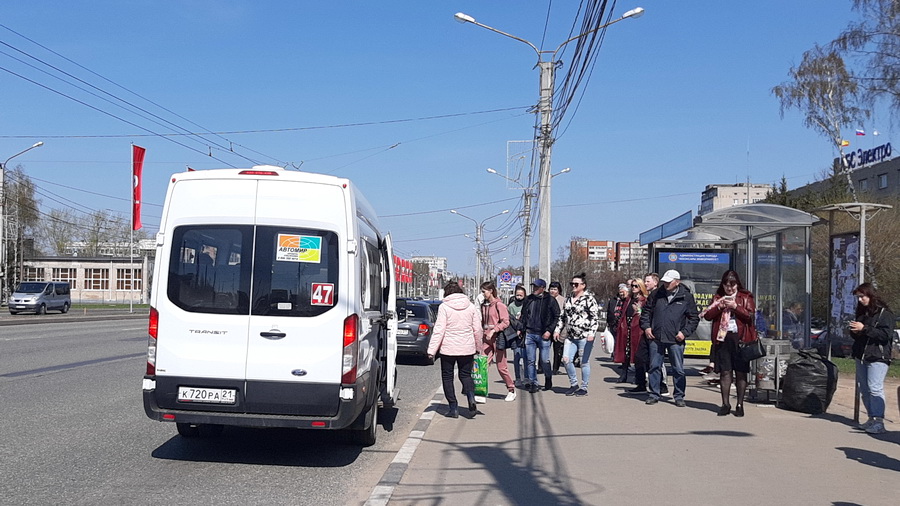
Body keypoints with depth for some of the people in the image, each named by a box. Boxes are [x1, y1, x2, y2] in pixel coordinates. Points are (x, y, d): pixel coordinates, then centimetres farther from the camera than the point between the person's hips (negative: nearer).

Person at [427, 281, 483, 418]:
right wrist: (478, 348, 18)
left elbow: (439, 330, -12)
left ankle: (453, 408, 5)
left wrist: (432, 350, -10)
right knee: (465, 375, 16)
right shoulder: (470, 306, 4)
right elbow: (477, 329, 6)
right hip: (467, 348, 3)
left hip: (448, 348, -3)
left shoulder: (444, 307, -7)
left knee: (447, 377, 9)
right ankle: (471, 396, -11)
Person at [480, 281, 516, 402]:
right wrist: (483, 332, 13)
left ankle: (511, 391, 17)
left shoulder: (499, 305, -9)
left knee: (502, 367, 1)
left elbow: (505, 322, -13)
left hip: (497, 338, -6)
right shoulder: (484, 305, 12)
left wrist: (493, 330, -19)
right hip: (486, 338, 6)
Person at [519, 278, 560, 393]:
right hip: (529, 334, 4)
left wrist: (549, 330, -9)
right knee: (530, 360, 2)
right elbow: (523, 315, 19)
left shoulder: (550, 300, -2)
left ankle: (548, 379, 26)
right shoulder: (529, 299, 10)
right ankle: (533, 383, 11)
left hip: (543, 335, -4)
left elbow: (557, 317, -2)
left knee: (544, 360, 1)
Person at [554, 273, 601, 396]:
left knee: (584, 362, 1)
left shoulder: (589, 298, -6)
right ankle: (574, 384, 16)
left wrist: (591, 333, -19)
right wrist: (558, 330, 16)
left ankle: (584, 387, 13)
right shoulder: (569, 299, 15)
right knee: (566, 359, -2)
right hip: (570, 336, 6)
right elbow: (563, 316, 22)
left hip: (585, 336, -6)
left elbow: (595, 317, -11)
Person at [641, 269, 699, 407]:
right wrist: (646, 327, 5)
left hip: (675, 339, -2)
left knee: (678, 369, 2)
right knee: (654, 367, 7)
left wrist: (685, 332, -5)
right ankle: (654, 394, 16)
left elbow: (694, 318, 5)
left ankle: (679, 396, 13)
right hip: (655, 338, 2)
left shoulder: (686, 297, 1)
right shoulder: (657, 294, 7)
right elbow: (646, 311, 17)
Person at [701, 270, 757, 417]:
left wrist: (736, 307, -16)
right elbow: (708, 316, 4)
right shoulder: (718, 297, 13)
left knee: (741, 373, 1)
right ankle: (725, 404, 8)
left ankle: (740, 405, 8)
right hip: (723, 338, 2)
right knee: (725, 372, 1)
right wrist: (720, 306, -10)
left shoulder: (746, 297, 6)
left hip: (740, 338, -2)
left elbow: (751, 316, -6)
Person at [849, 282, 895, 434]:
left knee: (875, 388, -14)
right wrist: (854, 331, 2)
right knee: (864, 389, 9)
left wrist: (864, 329, -21)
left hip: (877, 357, -8)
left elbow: (886, 334, -18)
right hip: (861, 356, 8)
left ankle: (879, 422, -14)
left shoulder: (884, 313, -7)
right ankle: (871, 418, 17)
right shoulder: (862, 312, 17)